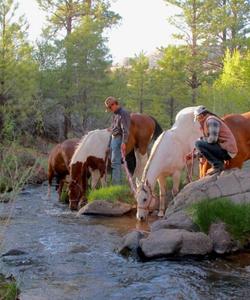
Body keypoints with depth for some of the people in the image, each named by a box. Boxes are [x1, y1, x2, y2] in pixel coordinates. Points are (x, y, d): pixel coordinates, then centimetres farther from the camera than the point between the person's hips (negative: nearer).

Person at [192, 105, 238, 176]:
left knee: (198, 144, -17)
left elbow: (212, 139, -21)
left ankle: (217, 165, -13)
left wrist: (201, 139, -2)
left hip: (226, 151, -10)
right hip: (227, 151, 10)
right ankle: (220, 163, 11)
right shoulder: (208, 120, 20)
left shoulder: (211, 120, -12)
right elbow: (212, 139, 24)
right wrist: (198, 153, 21)